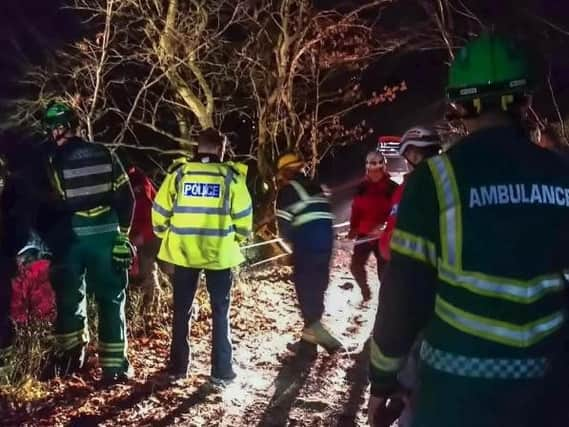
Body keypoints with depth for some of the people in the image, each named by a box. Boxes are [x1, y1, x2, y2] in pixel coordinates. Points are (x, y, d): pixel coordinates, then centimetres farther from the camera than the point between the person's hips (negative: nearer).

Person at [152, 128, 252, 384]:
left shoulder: (179, 174, 0)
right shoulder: (231, 176, -4)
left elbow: (160, 212, 0)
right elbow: (243, 217, -3)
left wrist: (167, 236, 16)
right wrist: (236, 239, 14)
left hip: (183, 252, 2)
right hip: (219, 254, -1)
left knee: (182, 311, 14)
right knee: (220, 311, 9)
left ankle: (178, 367, 21)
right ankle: (221, 371, 11)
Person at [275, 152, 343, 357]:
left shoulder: (287, 190, -3)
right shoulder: (316, 186, 17)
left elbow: (284, 224, -7)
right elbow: (326, 215, 16)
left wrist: (291, 238, 10)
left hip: (306, 246, -7)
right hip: (325, 242, 7)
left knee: (306, 290, 1)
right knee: (317, 289, 12)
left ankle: (315, 329, -10)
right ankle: (310, 339, 19)